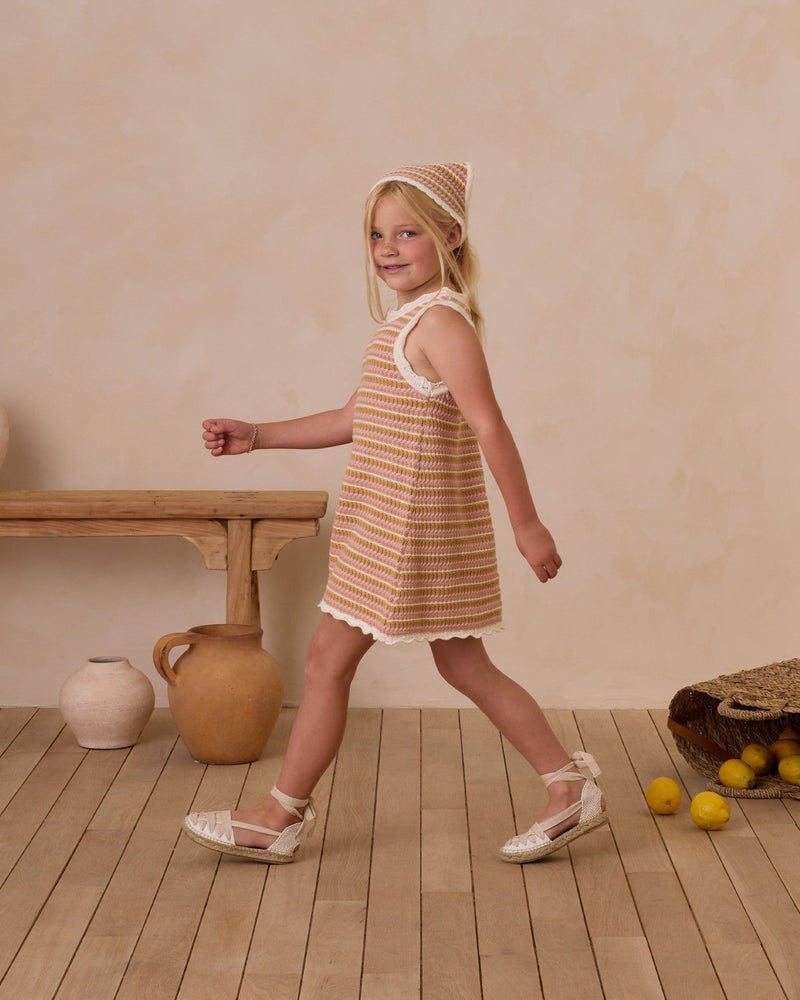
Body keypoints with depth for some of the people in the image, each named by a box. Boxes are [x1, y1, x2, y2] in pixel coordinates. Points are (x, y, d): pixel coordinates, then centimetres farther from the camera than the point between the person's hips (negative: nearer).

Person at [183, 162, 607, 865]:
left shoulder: (440, 320, -17)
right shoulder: (410, 322, 14)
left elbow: (489, 426, -21)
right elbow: (357, 419, 19)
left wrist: (527, 524, -22)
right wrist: (257, 437, 16)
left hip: (409, 528, -10)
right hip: (391, 525, 10)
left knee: (329, 658, 0)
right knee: (464, 667, 14)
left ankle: (281, 818, 13)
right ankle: (570, 787, 20)